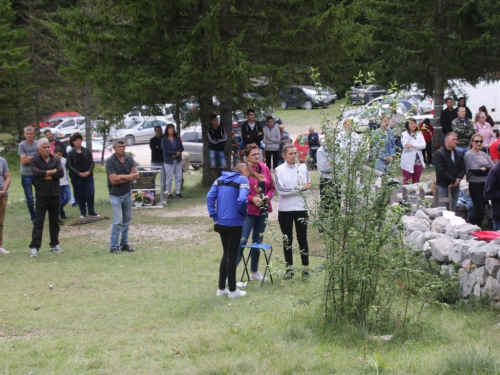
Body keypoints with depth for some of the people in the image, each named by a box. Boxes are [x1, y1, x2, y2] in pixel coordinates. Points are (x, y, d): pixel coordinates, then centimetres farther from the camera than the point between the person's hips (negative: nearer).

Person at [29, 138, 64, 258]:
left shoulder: (56, 160, 4)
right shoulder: (35, 160, -2)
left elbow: (61, 173, -12)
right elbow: (36, 172, -21)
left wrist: (45, 175, -14)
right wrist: (52, 171, -14)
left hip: (55, 194, 3)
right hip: (41, 195, -3)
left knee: (54, 221, 11)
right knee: (38, 222, -5)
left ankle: (54, 244, 22)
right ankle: (34, 247, -6)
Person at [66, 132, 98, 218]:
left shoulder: (87, 151, 6)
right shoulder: (71, 153, 0)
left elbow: (92, 163, 6)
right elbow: (69, 165, -4)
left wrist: (89, 171, -12)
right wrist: (79, 173, -15)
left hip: (88, 176, 2)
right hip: (76, 177, -2)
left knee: (90, 194, -5)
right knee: (80, 195, 2)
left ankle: (91, 211, 8)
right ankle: (83, 213, 14)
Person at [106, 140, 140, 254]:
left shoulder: (129, 159, 2)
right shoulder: (110, 161, -12)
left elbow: (136, 175, -8)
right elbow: (113, 180, -20)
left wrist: (121, 176, -18)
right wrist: (129, 177, -13)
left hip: (127, 193, 5)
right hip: (116, 195, -5)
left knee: (127, 220, 10)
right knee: (118, 221, -9)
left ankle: (124, 243, 21)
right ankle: (114, 247, -3)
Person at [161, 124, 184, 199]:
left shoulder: (177, 138, 8)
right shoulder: (164, 139, -5)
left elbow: (182, 148, 6)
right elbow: (165, 150, -14)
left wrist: (178, 153, -15)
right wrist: (175, 152, -16)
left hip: (178, 160, 4)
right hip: (169, 161, -4)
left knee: (179, 177, 5)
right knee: (169, 178, -3)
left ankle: (178, 192, 15)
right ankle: (169, 193, 6)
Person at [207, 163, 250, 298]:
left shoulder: (220, 179, 11)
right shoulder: (243, 180, -7)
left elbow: (210, 197, 1)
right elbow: (242, 199, -22)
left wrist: (214, 216, 3)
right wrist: (243, 214, -5)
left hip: (221, 222, 6)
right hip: (234, 223, -6)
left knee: (226, 253, 18)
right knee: (232, 255, 4)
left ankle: (221, 288, 21)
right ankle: (232, 290, 13)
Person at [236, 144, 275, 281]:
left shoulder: (264, 168, 6)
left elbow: (271, 187, 14)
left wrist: (268, 196, -5)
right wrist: (252, 198, -20)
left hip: (262, 211, 6)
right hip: (248, 210, -6)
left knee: (258, 241, 15)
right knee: (242, 241, -12)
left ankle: (254, 272, 27)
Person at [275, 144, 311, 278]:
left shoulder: (302, 168, 0)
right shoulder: (279, 170, -4)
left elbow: (307, 189, -4)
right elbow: (280, 190, -14)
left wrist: (290, 191, -15)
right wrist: (300, 188, -16)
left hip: (301, 208, 0)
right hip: (284, 209, 0)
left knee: (302, 238, 4)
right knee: (287, 239, 7)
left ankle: (305, 268, 9)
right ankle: (289, 268, 15)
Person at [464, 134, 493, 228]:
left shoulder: (484, 155, 15)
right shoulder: (469, 155, -6)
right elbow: (475, 171, -14)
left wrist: (483, 169, -6)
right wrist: (488, 169, -4)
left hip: (485, 184, 6)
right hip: (475, 185, -6)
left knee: (482, 209, 8)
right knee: (479, 209, -11)